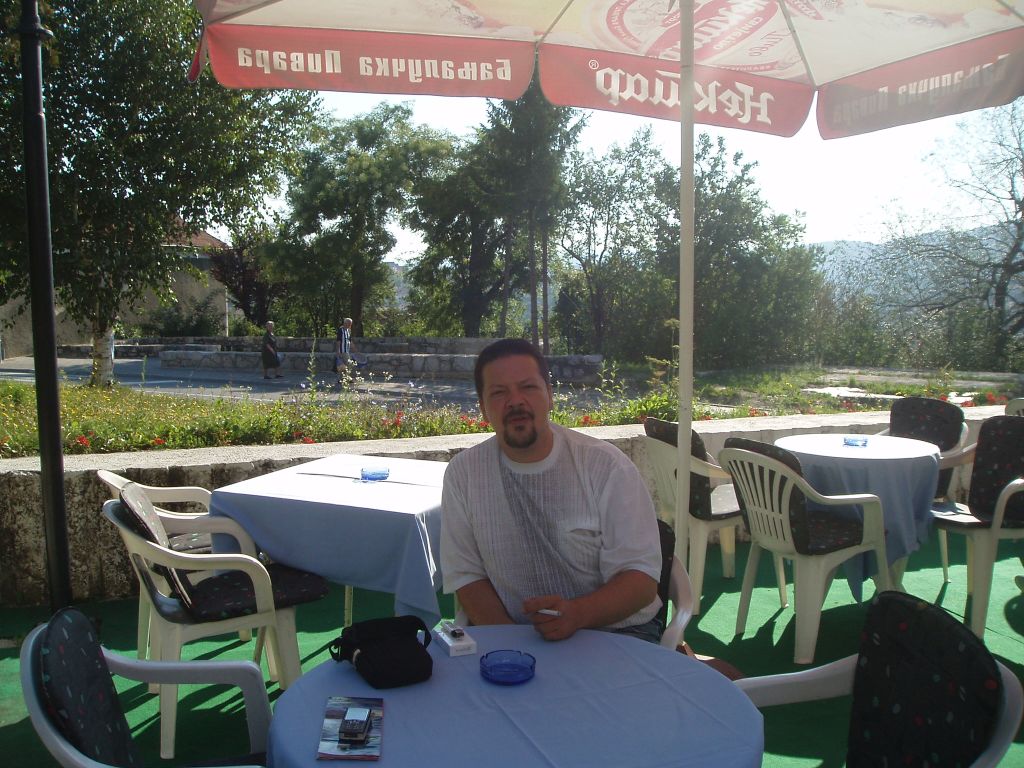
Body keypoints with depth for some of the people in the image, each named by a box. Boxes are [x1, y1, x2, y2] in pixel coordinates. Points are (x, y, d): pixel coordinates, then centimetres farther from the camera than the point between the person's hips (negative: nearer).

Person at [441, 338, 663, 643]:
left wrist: (577, 613, -27)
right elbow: (466, 576, 2)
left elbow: (640, 578, -9)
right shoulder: (462, 473, -1)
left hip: (614, 631, -1)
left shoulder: (607, 466, -8)